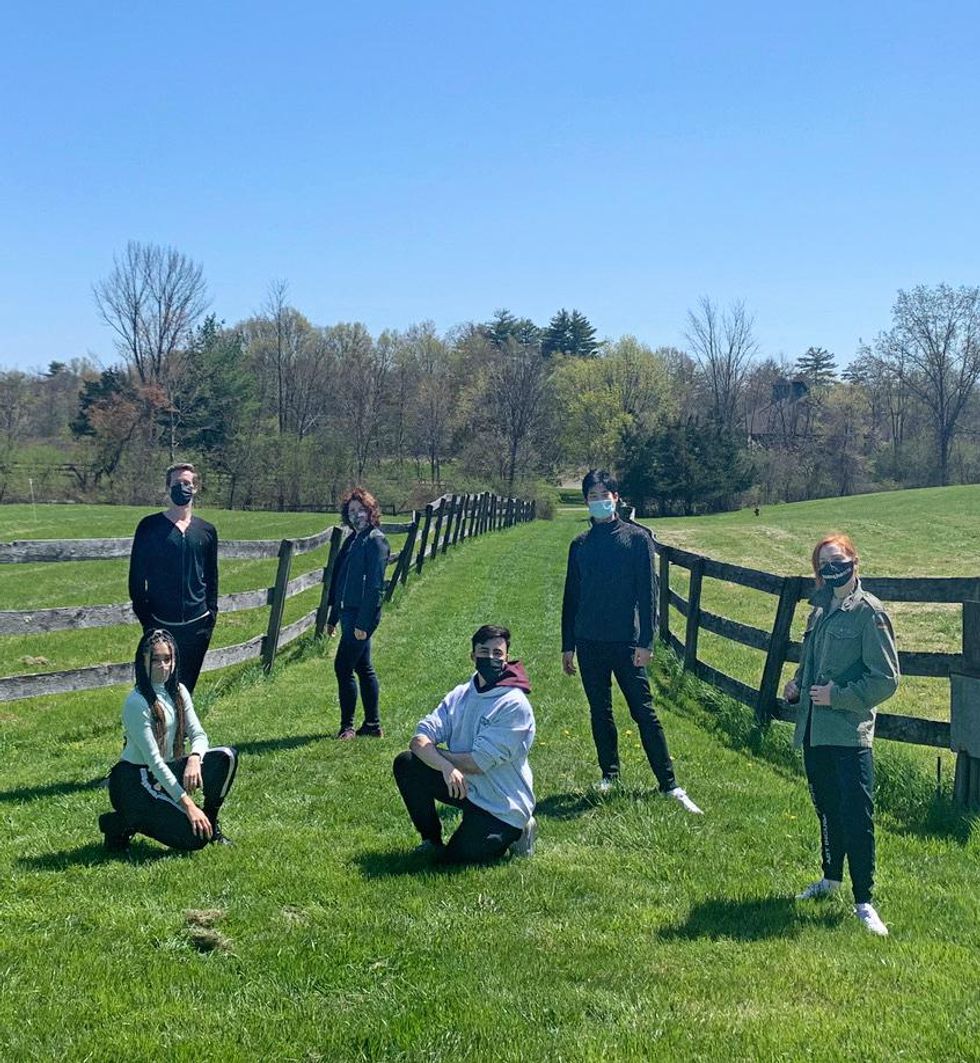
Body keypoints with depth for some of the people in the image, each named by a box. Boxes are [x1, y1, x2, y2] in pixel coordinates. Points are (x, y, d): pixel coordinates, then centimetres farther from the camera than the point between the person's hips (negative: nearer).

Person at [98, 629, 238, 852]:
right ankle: (120, 824, -2)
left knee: (226, 757, -14)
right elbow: (153, 759, -23)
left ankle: (210, 823, 3)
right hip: (133, 781, -7)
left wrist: (194, 758, -27)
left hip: (165, 772, 7)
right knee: (195, 836, -21)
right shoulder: (137, 703, -20)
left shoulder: (178, 692, 4)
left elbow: (198, 734, -1)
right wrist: (187, 804, -26)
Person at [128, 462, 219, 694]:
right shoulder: (150, 526, 0)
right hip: (160, 623, -2)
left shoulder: (206, 531, 8)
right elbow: (136, 573, 1)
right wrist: (144, 615, -4)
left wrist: (211, 613, 5)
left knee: (186, 686, 8)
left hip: (197, 624, 2)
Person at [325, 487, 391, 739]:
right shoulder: (352, 540, 15)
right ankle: (373, 725, 21)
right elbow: (339, 580, 18)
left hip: (362, 616, -9)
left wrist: (363, 623, -21)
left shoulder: (375, 540, -12)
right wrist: (332, 617, 18)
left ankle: (347, 726, 1)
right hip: (349, 613, 9)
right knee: (363, 668, 13)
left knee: (343, 667, -8)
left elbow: (374, 585, -18)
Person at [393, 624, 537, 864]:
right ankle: (432, 841, 6)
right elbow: (420, 739, -10)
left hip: (502, 806, -6)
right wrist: (446, 766, -31)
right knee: (406, 763, -11)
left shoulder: (514, 704, -20)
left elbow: (478, 763, -23)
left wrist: (430, 751, -10)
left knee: (454, 859, -14)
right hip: (464, 786, 6)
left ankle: (516, 831, 10)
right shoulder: (460, 695, 0)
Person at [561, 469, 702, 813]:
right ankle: (609, 775, 25)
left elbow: (648, 593, -4)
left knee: (645, 713, -3)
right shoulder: (580, 545, 11)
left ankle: (669, 784, 2)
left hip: (626, 642, -4)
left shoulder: (637, 537, -1)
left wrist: (646, 642, -11)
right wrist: (568, 646, 12)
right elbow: (571, 597, 14)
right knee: (600, 712, 11)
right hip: (589, 643, 4)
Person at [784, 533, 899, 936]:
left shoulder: (869, 612, -11)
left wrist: (838, 696, -17)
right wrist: (798, 684, 7)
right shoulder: (820, 610, 12)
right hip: (814, 729, 7)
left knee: (857, 817, -6)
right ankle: (831, 877, 37)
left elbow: (886, 679, -12)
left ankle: (864, 901, 3)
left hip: (850, 732, -7)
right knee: (826, 808, 20)